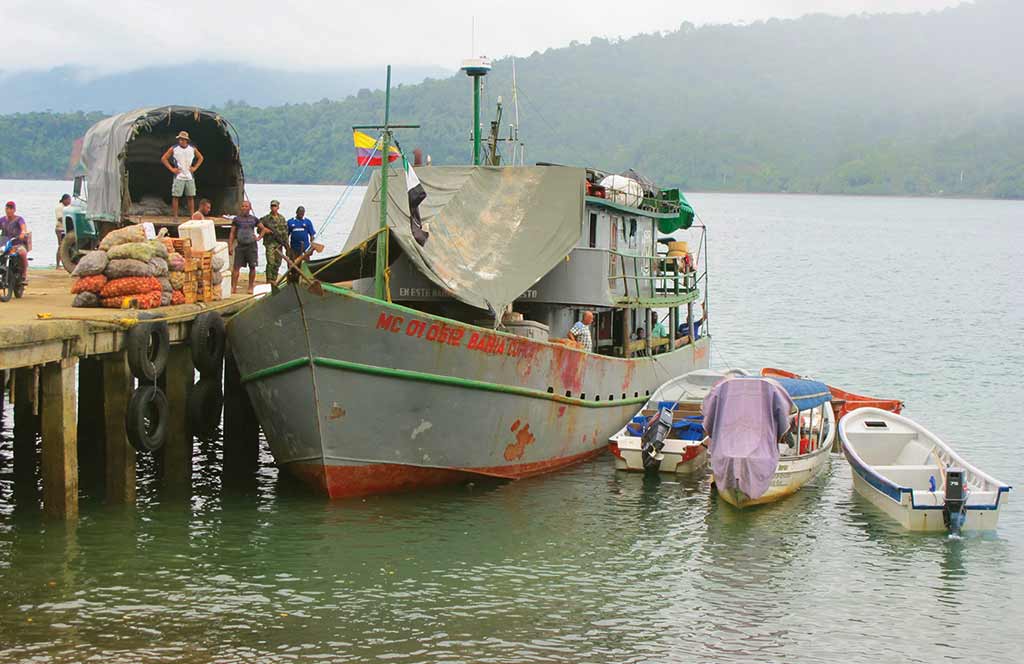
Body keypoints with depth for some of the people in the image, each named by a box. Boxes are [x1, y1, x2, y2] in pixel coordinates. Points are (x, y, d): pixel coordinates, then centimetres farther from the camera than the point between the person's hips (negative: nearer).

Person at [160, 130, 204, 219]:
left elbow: (200, 158, 21)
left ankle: (192, 216, 10)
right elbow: (163, 159, 3)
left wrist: (195, 167, 8)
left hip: (189, 177, 2)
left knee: (191, 197, 4)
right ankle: (175, 217, 1)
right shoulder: (173, 149, -2)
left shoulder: (193, 149, 5)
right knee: (175, 196, -4)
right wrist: (171, 169, -4)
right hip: (178, 177, -2)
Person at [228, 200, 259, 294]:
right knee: (236, 267, -6)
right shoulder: (236, 219, 5)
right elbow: (232, 233, 5)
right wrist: (230, 246, -2)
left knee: (252, 267, 2)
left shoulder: (254, 219, 7)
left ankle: (251, 287, 11)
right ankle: (234, 287, -6)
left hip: (251, 245, 1)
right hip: (240, 245, -1)